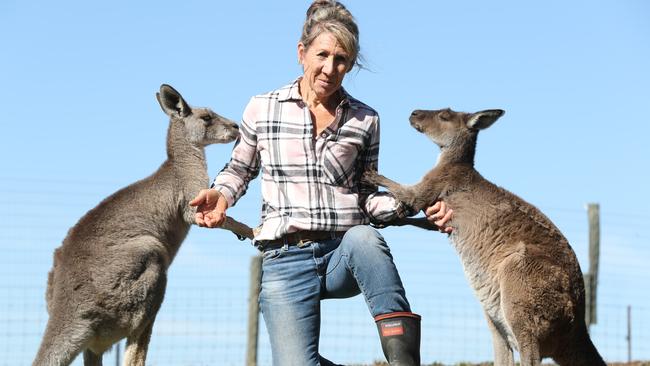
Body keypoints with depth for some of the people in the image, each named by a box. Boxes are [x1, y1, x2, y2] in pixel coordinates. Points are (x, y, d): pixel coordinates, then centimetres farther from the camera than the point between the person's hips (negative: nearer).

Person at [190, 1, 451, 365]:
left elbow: (367, 197, 14)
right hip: (285, 260, 0)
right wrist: (220, 195, -3)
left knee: (364, 237, -38)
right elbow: (239, 169, 19)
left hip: (345, 253, 1)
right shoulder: (262, 108, 5)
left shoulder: (365, 120, 8)